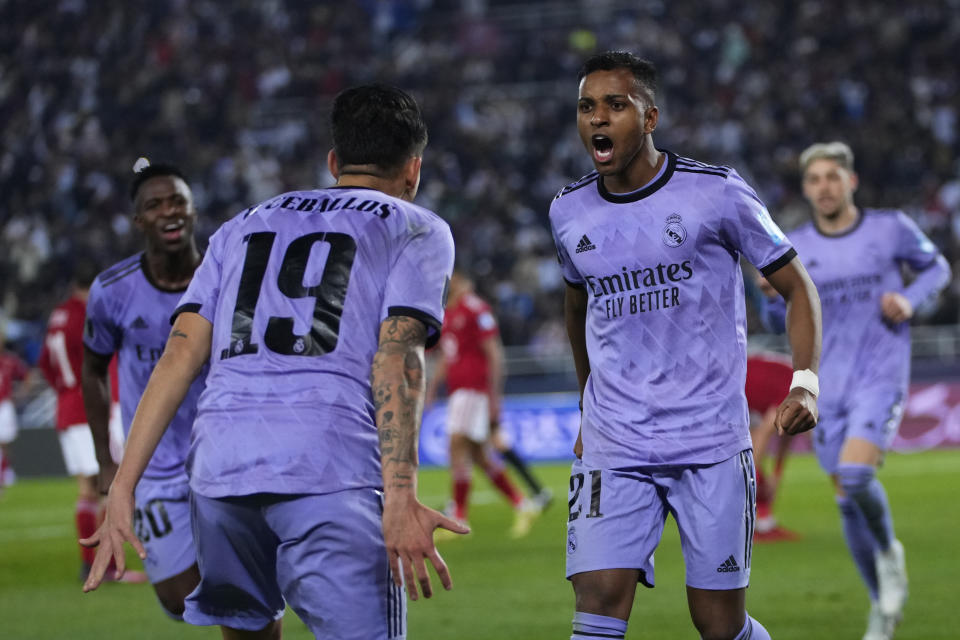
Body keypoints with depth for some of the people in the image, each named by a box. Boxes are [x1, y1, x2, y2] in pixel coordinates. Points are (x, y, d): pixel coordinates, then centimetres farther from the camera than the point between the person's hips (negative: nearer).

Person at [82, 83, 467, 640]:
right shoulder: (417, 229, 15)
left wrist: (123, 489, 12)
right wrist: (400, 496, -12)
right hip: (332, 468, -5)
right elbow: (396, 357, -2)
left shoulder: (243, 227, 27)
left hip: (219, 465, 5)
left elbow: (181, 354, 15)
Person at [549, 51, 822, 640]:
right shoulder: (570, 213, 8)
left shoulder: (716, 193, -5)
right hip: (615, 449, 3)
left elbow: (796, 286, 2)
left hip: (711, 441, -2)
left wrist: (805, 384, -13)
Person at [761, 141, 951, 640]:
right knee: (847, 503, 6)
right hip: (829, 387, 3)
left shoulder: (890, 228, -3)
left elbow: (936, 267, 13)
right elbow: (780, 319, 9)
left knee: (855, 475, -25)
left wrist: (910, 299, -8)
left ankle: (890, 552, 5)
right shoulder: (795, 249, 2)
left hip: (882, 378, -3)